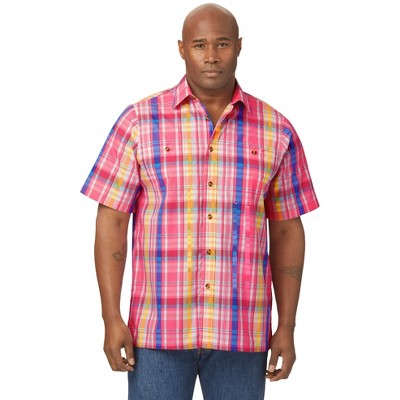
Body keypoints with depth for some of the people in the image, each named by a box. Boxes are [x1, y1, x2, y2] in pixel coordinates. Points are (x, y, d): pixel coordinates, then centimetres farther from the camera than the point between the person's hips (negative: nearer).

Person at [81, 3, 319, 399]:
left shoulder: (275, 131, 3)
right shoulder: (139, 121, -2)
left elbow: (286, 230, 8)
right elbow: (111, 220, -2)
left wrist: (287, 326, 4)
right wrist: (112, 318, -8)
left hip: (242, 334, 2)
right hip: (159, 328, -1)